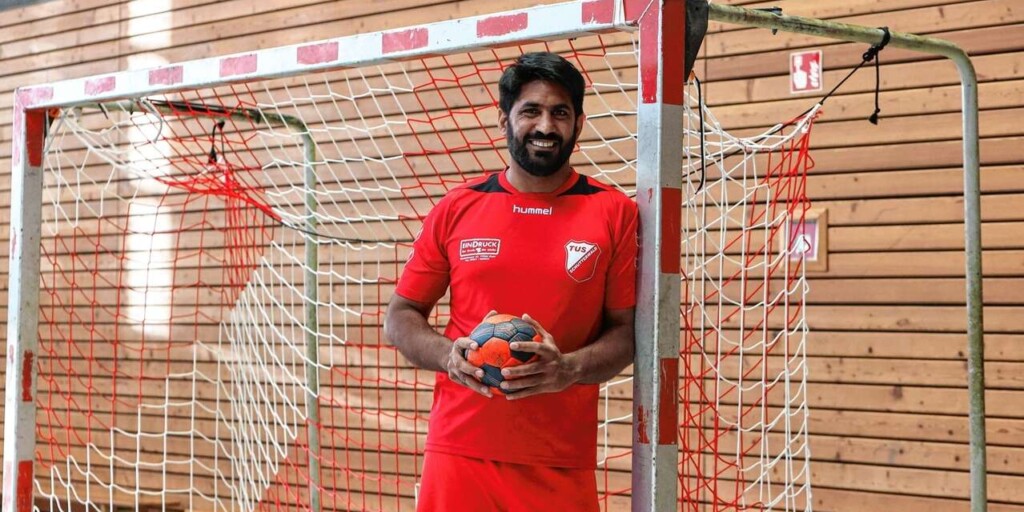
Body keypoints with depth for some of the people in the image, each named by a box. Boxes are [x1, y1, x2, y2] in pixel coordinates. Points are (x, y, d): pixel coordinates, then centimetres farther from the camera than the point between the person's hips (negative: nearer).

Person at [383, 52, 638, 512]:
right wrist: (447, 355, -10)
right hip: (460, 452, 1)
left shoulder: (614, 213, 1)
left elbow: (627, 331, 2)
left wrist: (570, 369, -16)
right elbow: (400, 317, 10)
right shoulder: (457, 209, 4)